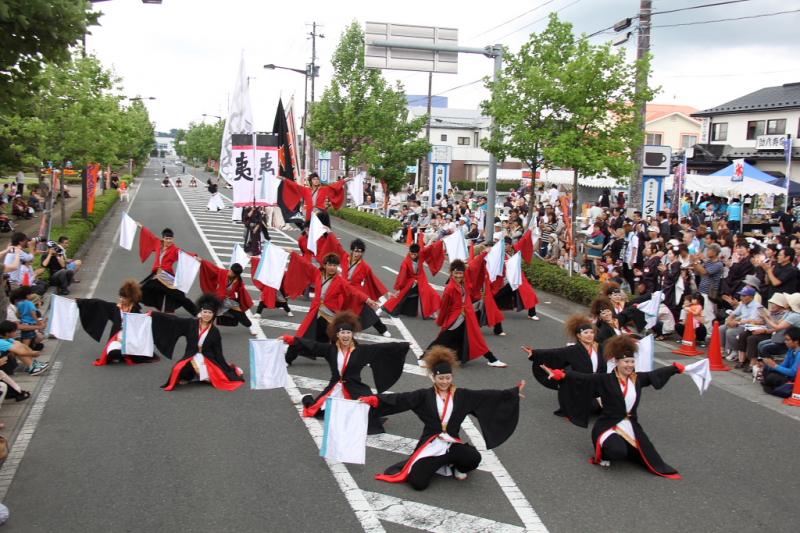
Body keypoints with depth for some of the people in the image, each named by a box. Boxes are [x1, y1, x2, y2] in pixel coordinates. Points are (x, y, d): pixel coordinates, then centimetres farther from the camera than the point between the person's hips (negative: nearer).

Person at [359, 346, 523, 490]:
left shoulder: (461, 395, 3)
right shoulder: (425, 395, -1)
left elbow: (488, 397, 2)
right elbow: (401, 399, -10)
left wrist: (513, 393, -2)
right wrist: (374, 399, -20)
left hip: (453, 444, 1)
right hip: (430, 444, -1)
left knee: (474, 458, -28)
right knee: (418, 483, -17)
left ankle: (456, 467, 9)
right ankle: (436, 465, 18)